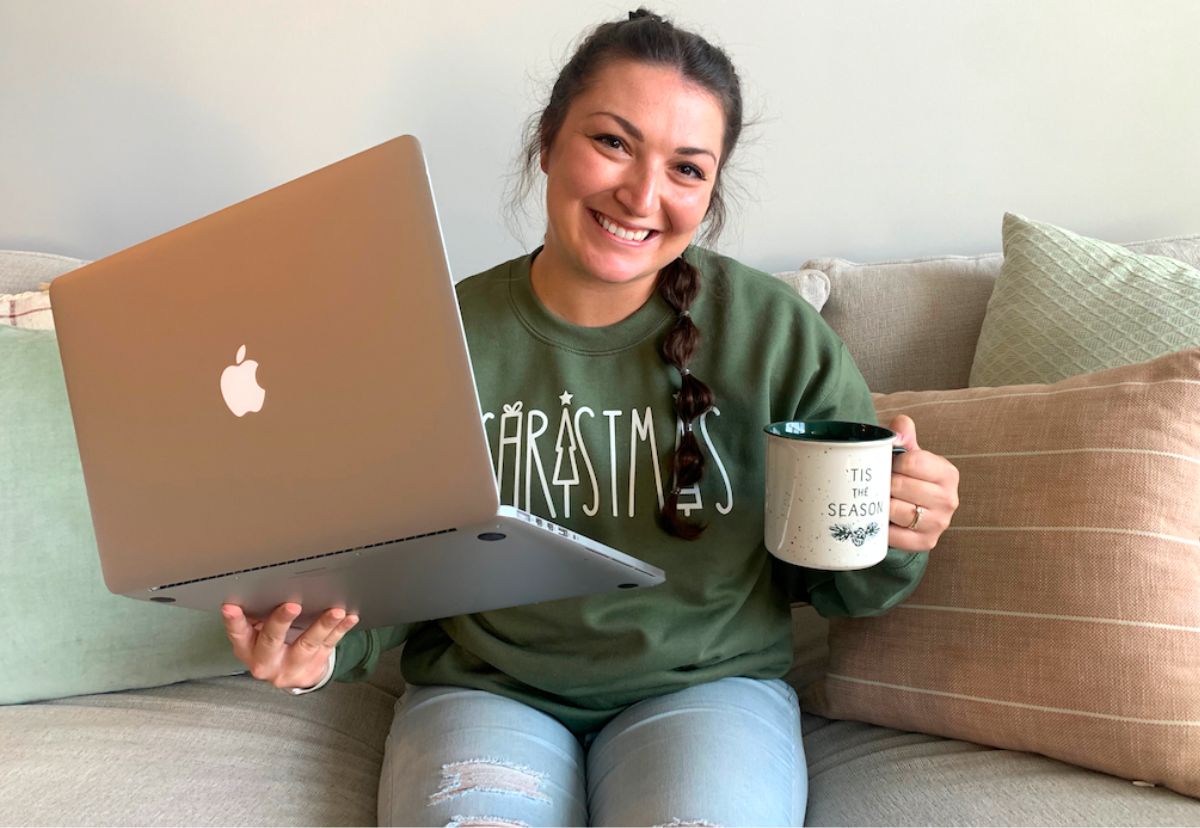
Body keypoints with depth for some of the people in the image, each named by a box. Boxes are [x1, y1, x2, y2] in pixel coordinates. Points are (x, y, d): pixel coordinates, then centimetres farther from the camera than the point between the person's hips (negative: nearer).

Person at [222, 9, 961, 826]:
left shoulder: (778, 333, -7)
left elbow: (836, 584, 1)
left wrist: (891, 548, -20)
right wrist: (323, 641, -17)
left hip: (707, 687, 1)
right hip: (484, 692, 1)